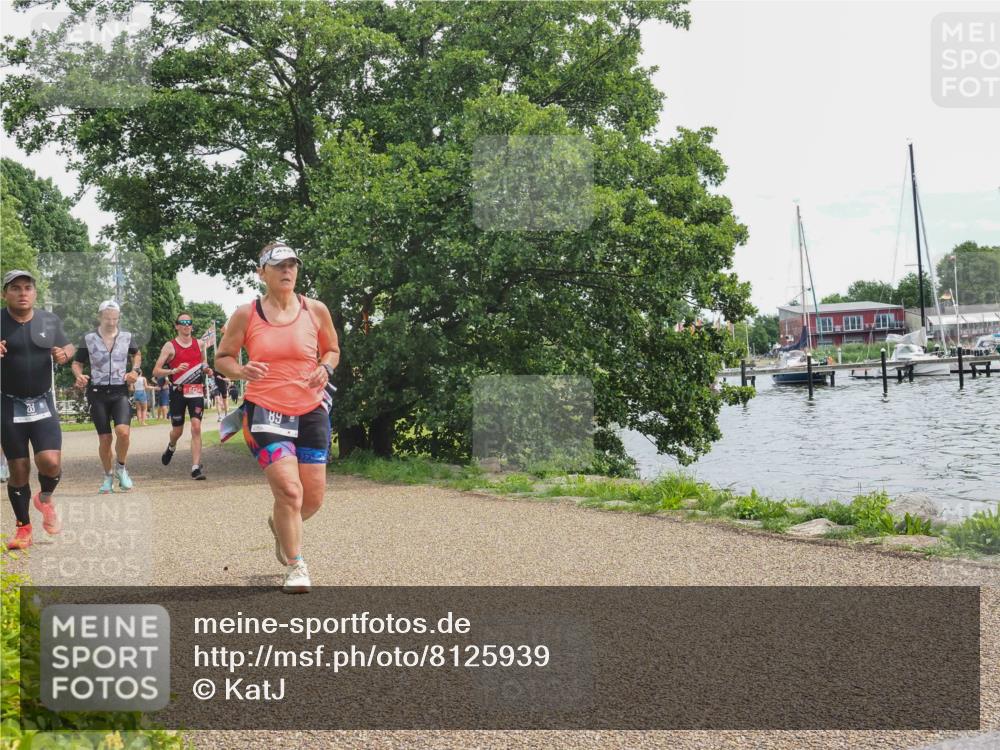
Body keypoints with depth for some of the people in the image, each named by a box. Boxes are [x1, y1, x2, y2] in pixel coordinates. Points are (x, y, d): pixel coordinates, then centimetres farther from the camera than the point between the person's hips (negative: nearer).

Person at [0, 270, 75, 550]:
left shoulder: (50, 321, 3)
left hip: (43, 404, 1)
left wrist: (64, 355, -8)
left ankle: (45, 498, 20)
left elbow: (68, 347, 16)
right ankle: (23, 528, 20)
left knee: (50, 461, -14)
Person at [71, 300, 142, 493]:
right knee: (104, 438, 2)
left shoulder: (127, 337, 4)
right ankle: (108, 476, 23)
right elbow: (76, 364, 9)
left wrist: (134, 371, 4)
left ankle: (121, 468, 4)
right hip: (97, 392, 0)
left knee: (123, 431, -21)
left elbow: (137, 354, 23)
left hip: (120, 392, 0)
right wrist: (79, 376, -13)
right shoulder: (89, 339, 1)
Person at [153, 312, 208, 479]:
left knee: (196, 427, -14)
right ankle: (171, 447, 48)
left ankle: (196, 468, -15)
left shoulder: (199, 344, 8)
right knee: (177, 430, 11)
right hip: (178, 392, -1)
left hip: (196, 390, 1)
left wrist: (205, 369, 6)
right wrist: (174, 370, -22)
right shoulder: (170, 346, -3)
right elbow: (156, 371, -6)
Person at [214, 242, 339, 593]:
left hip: (311, 412, 3)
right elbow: (222, 358, 6)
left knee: (313, 498, 6)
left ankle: (279, 525, 42)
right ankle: (296, 567, 4)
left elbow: (332, 350, 15)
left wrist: (325, 369, -7)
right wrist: (242, 371, -16)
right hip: (265, 411, -3)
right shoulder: (246, 315, -3)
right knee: (289, 491, -16)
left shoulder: (315, 310, 2)